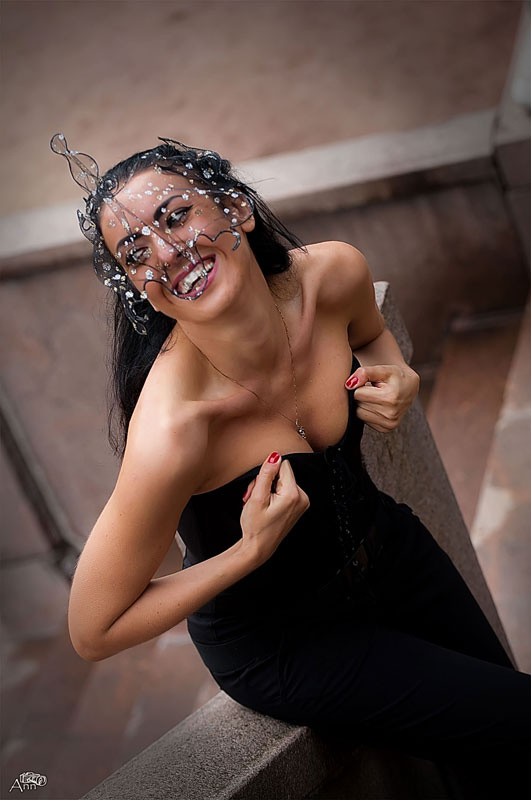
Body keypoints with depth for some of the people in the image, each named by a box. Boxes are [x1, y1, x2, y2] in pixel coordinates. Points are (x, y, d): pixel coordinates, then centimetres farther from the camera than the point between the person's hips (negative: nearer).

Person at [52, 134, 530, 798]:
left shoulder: (333, 274, -22)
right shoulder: (172, 431, -38)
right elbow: (93, 631, -24)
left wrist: (398, 377, -16)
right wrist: (252, 551, -33)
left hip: (384, 546, 6)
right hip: (278, 639, -5)